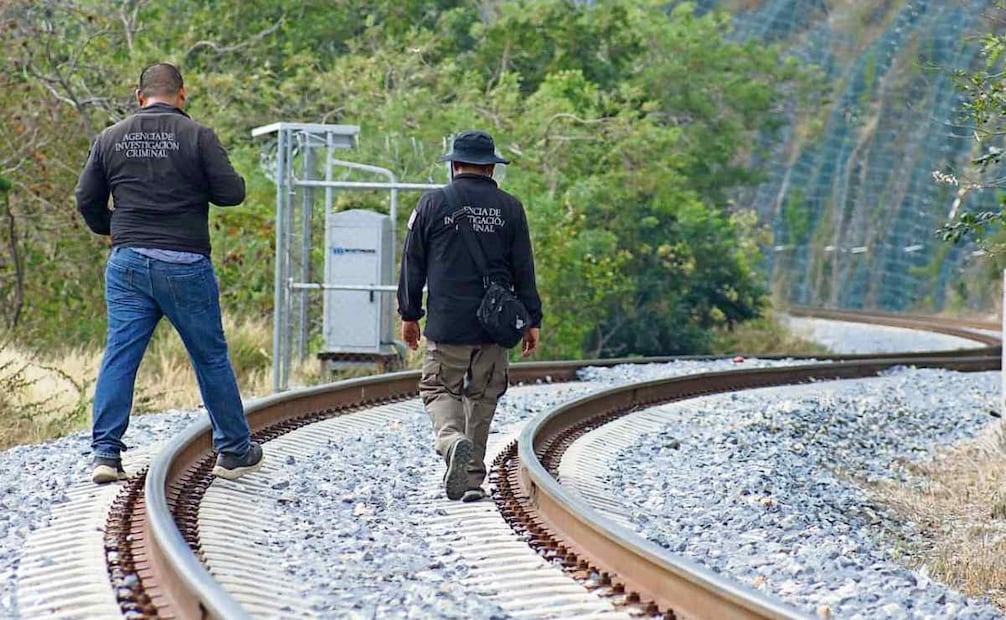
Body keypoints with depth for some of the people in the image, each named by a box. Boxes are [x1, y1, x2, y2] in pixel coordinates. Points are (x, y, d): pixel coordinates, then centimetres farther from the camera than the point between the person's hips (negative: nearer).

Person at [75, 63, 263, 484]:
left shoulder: (110, 139, 6)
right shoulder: (197, 137, -6)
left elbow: (86, 201, 9)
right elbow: (231, 193, -7)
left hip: (128, 263, 3)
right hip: (185, 265, -3)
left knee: (119, 355, 4)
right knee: (211, 357, 8)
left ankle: (105, 452, -4)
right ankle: (234, 452, 18)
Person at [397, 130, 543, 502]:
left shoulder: (432, 204, 1)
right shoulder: (510, 209, 4)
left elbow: (413, 263, 4)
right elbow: (523, 270, 5)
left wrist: (409, 314, 13)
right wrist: (532, 321, 11)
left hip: (447, 324, -2)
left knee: (439, 389, 7)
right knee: (482, 396, 11)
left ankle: (451, 440, -23)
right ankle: (473, 479, 13)